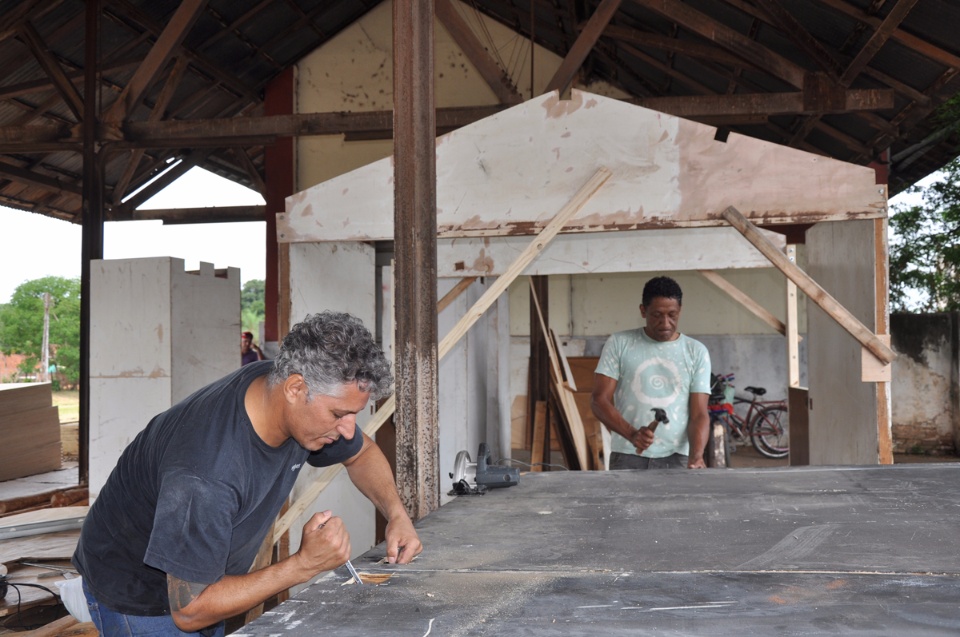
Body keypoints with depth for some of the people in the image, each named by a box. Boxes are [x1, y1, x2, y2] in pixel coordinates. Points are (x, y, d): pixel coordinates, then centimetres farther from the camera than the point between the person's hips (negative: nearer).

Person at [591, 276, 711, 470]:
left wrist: (695, 456, -16)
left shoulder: (696, 352, 6)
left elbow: (699, 414, 2)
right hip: (628, 457, -1)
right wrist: (631, 434, -18)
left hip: (676, 459, 1)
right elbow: (599, 400, -2)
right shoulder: (619, 344, 3)